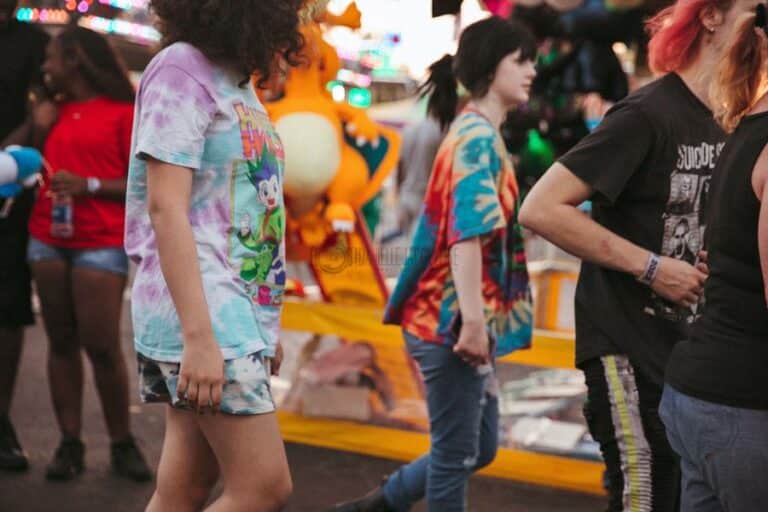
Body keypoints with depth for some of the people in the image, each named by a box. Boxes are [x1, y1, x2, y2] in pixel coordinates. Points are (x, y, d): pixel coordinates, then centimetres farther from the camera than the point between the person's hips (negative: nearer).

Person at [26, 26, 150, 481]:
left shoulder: (123, 112, -1)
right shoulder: (54, 111, 17)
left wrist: (89, 185, -14)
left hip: (101, 244, -6)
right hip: (46, 239, 6)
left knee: (102, 346, -8)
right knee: (61, 342, 3)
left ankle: (123, 443, 5)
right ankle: (70, 443, 6)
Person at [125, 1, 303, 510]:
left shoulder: (240, 85, 17)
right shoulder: (182, 71, -9)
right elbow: (165, 208, -16)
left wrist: (267, 325, 21)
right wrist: (199, 337, -23)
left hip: (242, 313, 8)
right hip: (202, 314, -8)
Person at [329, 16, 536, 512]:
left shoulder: (477, 134, 17)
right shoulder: (479, 137, -14)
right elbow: (467, 234, -24)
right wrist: (473, 321, -28)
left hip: (455, 319, 10)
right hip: (453, 322, -10)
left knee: (479, 447, 17)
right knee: (456, 453, 0)